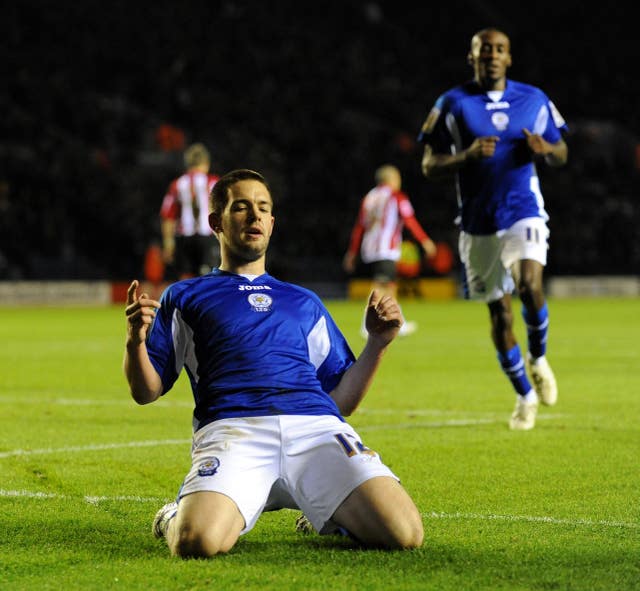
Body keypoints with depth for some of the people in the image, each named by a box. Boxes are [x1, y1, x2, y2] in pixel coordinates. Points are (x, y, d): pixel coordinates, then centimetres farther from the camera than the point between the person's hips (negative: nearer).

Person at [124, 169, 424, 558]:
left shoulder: (304, 303, 33)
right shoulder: (185, 297, 24)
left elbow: (341, 400, 28)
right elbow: (146, 392, 15)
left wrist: (378, 342, 14)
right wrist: (135, 341, -5)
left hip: (316, 425, 2)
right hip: (232, 428, -2)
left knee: (404, 534, -23)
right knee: (197, 542, -34)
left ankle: (329, 515, 10)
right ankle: (177, 517, 4)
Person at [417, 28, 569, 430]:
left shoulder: (534, 100, 4)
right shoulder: (452, 104, -2)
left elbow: (561, 153, 13)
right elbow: (430, 166, -2)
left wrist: (545, 149, -11)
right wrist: (467, 156, -22)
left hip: (525, 213, 0)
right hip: (479, 223, 0)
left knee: (531, 286, -25)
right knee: (499, 312, 4)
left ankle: (538, 359, 4)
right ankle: (526, 396, 22)